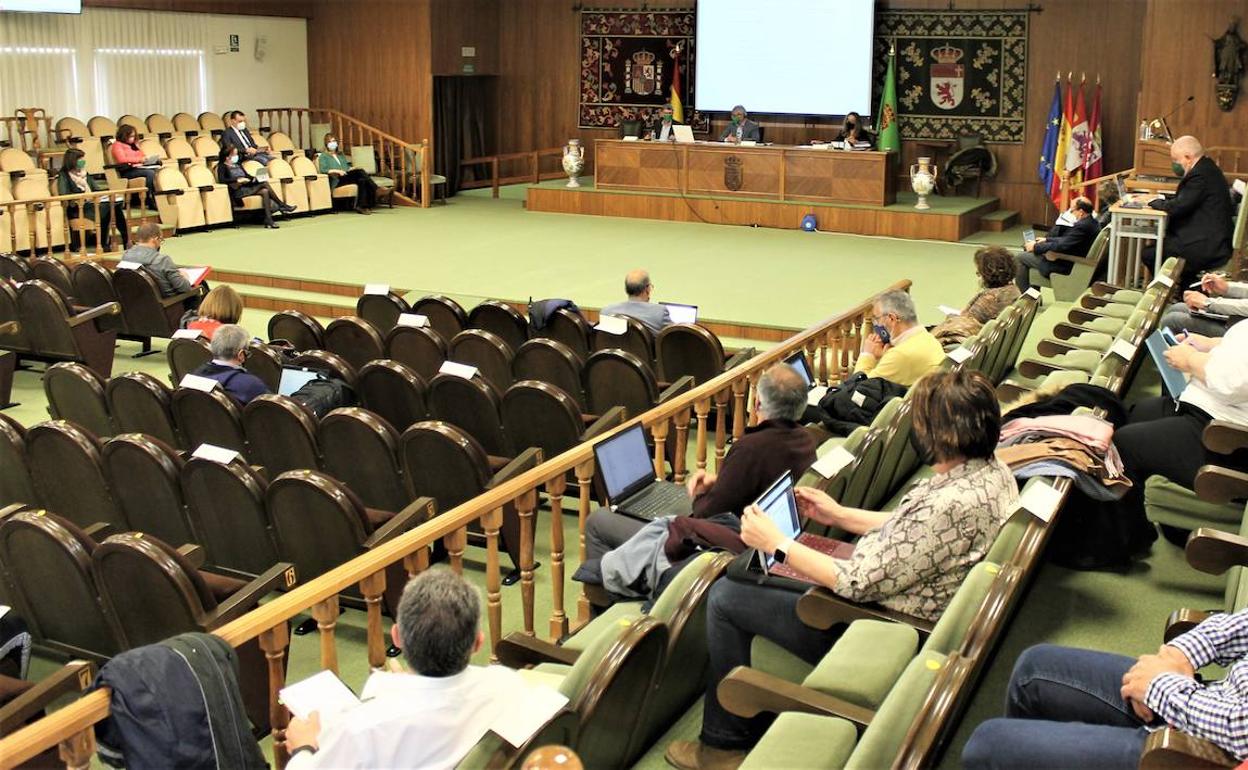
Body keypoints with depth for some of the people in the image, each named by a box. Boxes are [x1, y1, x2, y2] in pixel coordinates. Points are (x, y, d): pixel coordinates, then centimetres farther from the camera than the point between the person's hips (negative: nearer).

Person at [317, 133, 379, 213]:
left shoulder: (341, 155, 33)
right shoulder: (323, 156, 14)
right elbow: (323, 170, -2)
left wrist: (353, 168, 3)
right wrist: (337, 171, -16)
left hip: (348, 176, 6)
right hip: (337, 180, -6)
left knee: (362, 180, -31)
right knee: (360, 172, -30)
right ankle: (376, 189, -30)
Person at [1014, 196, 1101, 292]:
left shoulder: (1082, 226, -29)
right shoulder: (1092, 222, 2)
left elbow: (1061, 246, -30)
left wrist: (1036, 247, -19)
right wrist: (1047, 240, 13)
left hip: (1065, 266, -11)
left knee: (1022, 257, 0)